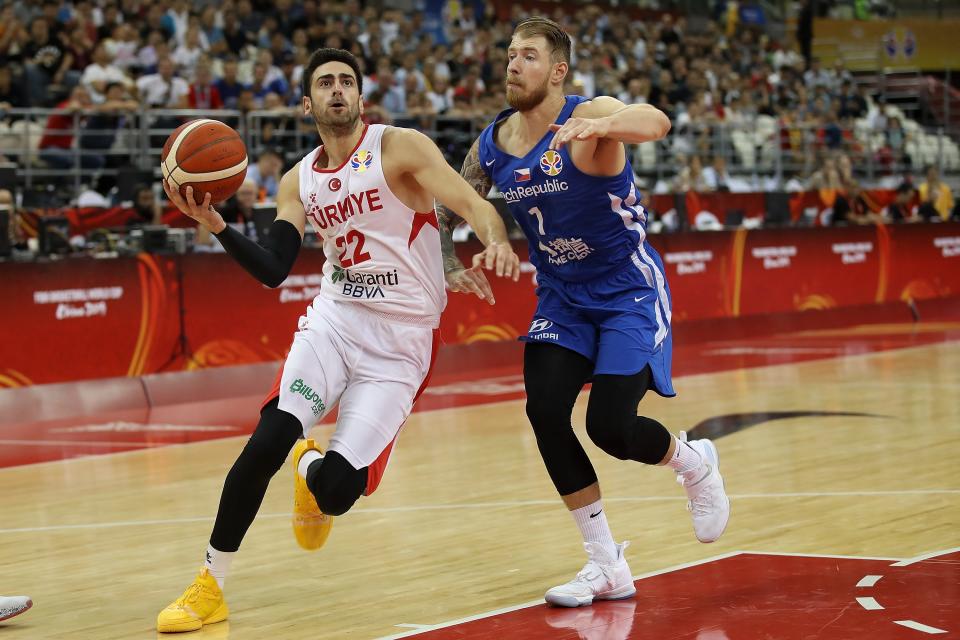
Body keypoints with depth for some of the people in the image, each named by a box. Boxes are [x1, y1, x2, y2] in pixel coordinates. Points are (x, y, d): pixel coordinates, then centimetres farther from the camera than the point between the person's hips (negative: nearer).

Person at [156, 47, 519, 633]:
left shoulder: (399, 147, -7)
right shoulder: (299, 182, 8)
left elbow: (469, 202, -18)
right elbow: (273, 271, 0)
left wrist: (496, 244, -41)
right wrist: (215, 223, -16)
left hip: (402, 342, -3)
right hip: (335, 319, 3)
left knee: (338, 488, -13)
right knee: (269, 439, -20)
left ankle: (313, 474, 28)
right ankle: (210, 586, -6)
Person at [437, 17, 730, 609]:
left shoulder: (590, 116, -20)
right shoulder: (491, 147, -2)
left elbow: (656, 123, -42)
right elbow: (449, 209, 13)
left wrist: (599, 126, -62)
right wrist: (447, 261, -7)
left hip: (629, 292, -6)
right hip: (561, 298, 6)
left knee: (610, 426, -17)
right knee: (544, 412, -13)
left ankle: (696, 463, 21)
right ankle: (607, 568, 1)